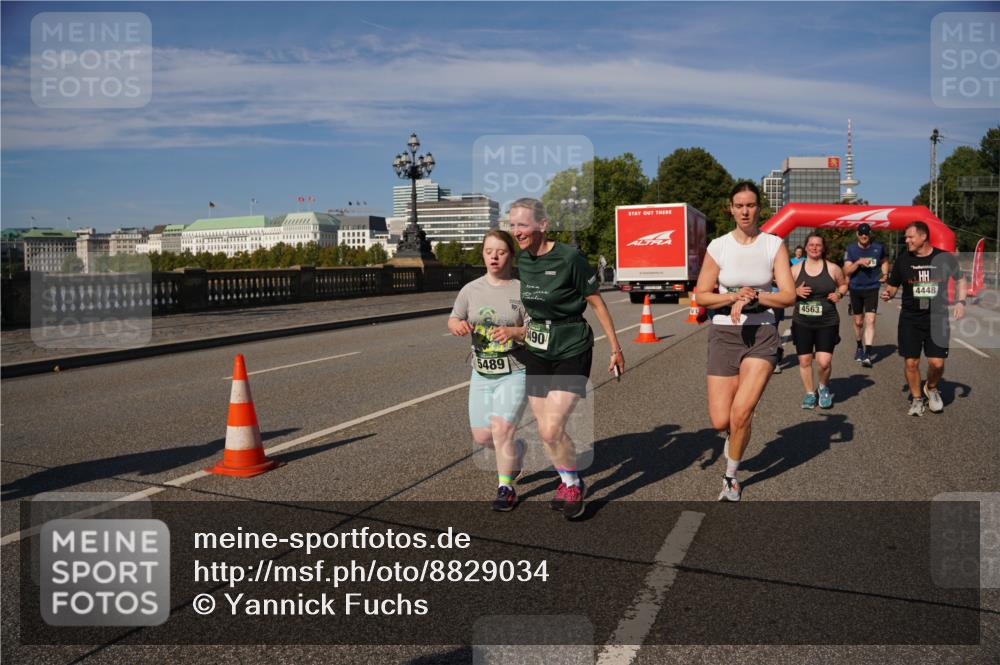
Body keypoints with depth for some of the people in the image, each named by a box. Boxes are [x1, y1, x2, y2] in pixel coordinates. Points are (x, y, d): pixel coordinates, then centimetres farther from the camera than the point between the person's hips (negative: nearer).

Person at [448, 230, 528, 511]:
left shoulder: (521, 290, -9)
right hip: (482, 374, 5)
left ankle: (506, 488, 7)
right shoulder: (471, 289, 1)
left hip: (515, 374, -4)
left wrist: (513, 331, -31)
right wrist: (458, 325, -16)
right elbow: (453, 319, 8)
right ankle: (516, 451, 43)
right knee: (481, 436, 9)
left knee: (501, 429, -16)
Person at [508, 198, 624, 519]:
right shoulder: (520, 259, 0)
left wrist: (615, 348, -5)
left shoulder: (569, 257, -17)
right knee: (545, 430, 9)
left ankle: (574, 486, 15)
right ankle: (568, 482, 34)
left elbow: (597, 303, -9)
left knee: (552, 430, -12)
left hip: (571, 351, -6)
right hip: (536, 352, 6)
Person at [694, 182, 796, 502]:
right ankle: (735, 433, 36)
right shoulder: (718, 246, 0)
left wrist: (752, 296, -18)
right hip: (724, 334, 1)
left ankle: (731, 476, 11)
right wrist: (734, 296, -15)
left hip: (761, 334, 0)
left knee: (741, 413, -14)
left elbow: (788, 295, -5)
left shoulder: (774, 244, 0)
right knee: (720, 421, -3)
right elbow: (701, 295, 1)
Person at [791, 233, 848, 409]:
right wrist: (796, 291, -11)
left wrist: (839, 294, -5)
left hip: (827, 323, -2)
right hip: (801, 323, 2)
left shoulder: (832, 268, 0)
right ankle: (810, 393, 27)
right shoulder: (796, 269, 2)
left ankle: (824, 388, 21)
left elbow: (843, 284, 16)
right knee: (804, 360, 6)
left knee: (824, 362, -10)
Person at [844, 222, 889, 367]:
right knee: (858, 322, 12)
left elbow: (885, 261, 20)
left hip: (872, 289, -1)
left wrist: (885, 273, 4)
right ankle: (859, 347, 36)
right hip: (855, 289, 1)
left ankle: (867, 354, -17)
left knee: (870, 320, -13)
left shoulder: (878, 248, 0)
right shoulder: (851, 249, -4)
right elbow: (846, 271, -8)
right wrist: (858, 262, -23)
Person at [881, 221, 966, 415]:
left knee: (937, 363, -5)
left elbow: (960, 279, 13)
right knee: (911, 362, 1)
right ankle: (916, 398, 22)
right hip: (910, 319, 1)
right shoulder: (903, 260, 0)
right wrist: (887, 294, -15)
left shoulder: (945, 258, -2)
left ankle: (931, 389, 27)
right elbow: (892, 286, 7)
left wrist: (961, 301, -1)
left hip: (937, 318, -1)